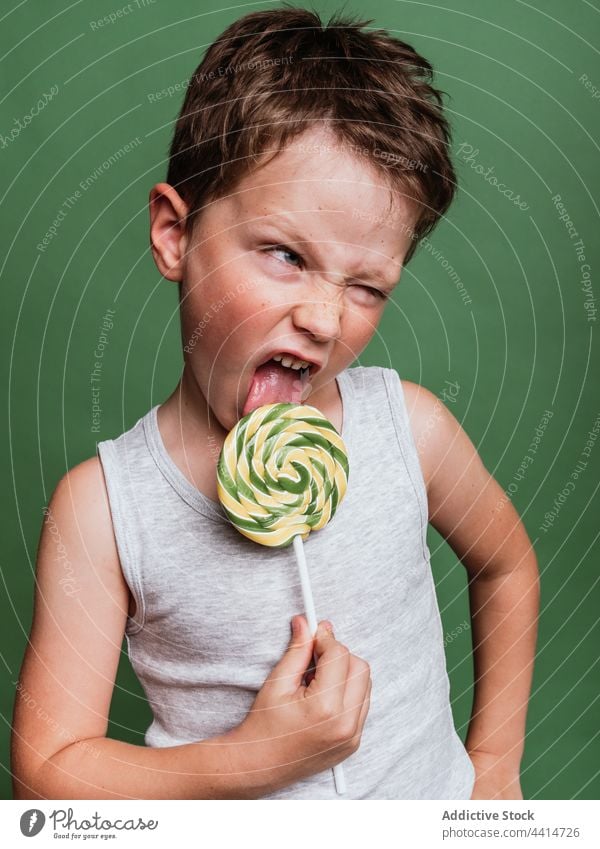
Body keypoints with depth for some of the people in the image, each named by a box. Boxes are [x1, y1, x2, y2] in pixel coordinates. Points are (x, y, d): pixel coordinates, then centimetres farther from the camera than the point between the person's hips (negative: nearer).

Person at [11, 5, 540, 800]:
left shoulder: (412, 427, -14)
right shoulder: (101, 505, -18)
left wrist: (495, 759, 4)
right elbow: (47, 771, -12)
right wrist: (249, 763, -23)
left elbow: (506, 564, 4)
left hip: (435, 800, 1)